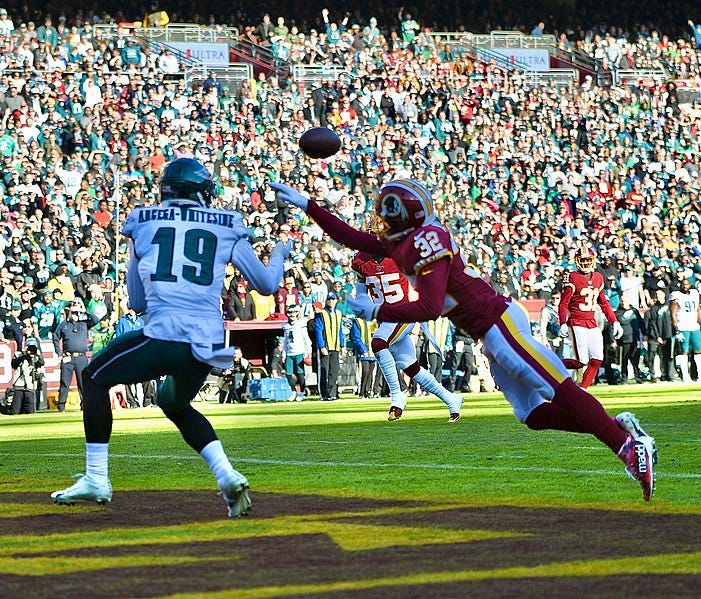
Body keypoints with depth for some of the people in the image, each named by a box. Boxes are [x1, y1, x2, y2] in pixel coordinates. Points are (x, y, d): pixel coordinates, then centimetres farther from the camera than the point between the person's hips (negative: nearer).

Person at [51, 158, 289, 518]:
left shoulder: (144, 223, 13)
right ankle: (227, 475, 11)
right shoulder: (226, 226, 13)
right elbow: (267, 284, 20)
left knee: (95, 377, 21)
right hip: (208, 345, 3)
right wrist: (279, 255, 40)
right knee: (174, 403, 31)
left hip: (163, 336, -3)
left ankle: (96, 479, 13)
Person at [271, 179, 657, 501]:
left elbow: (430, 308, -21)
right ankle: (617, 426, 2)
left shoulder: (427, 240, -13)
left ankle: (629, 445, -20)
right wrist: (307, 206, 25)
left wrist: (377, 312, -13)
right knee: (533, 415, 4)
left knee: (558, 388, -16)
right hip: (489, 336, 9)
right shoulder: (399, 243, 15)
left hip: (499, 322, -9)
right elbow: (354, 239, 25)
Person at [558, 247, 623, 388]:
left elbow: (604, 303, 20)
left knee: (597, 360, -5)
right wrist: (563, 323, -21)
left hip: (592, 324, 6)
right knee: (582, 362, -15)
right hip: (577, 323, -6)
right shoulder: (572, 278, -7)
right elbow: (563, 304, -9)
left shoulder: (598, 278, 12)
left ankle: (582, 389, 2)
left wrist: (614, 322, 14)